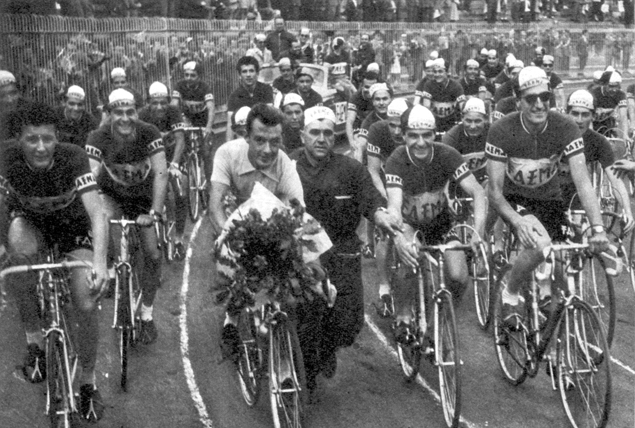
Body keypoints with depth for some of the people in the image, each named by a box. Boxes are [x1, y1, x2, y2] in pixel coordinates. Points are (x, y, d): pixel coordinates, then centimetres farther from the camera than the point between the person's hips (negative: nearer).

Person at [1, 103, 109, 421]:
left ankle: (87, 380, 16)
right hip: (31, 222, 1)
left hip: (73, 225, -1)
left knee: (86, 306, -11)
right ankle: (34, 340, -16)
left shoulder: (72, 158, -33)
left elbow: (97, 212, -41)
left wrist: (99, 261, -55)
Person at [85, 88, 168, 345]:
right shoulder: (98, 138, -27)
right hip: (112, 195, -1)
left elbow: (160, 173, -33)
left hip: (144, 196, 1)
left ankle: (147, 315, 13)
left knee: (153, 255, -4)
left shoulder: (149, 133, -26)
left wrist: (154, 212, -44)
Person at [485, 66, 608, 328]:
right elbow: (494, 191, -23)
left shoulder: (565, 128, -20)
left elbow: (582, 182, -25)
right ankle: (510, 295, -7)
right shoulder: (502, 131, -24)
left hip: (549, 200, 3)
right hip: (514, 200, -3)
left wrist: (598, 229, -37)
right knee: (539, 244, -33)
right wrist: (518, 221, -41)